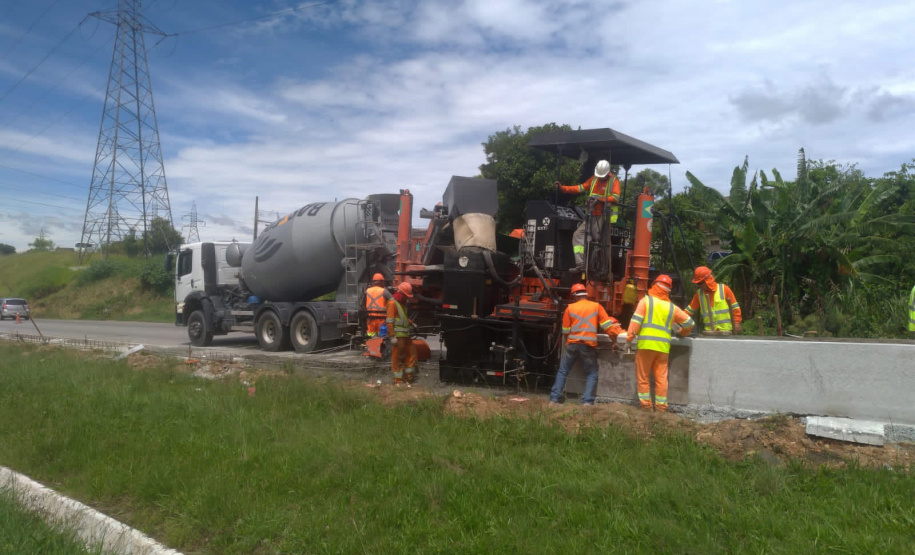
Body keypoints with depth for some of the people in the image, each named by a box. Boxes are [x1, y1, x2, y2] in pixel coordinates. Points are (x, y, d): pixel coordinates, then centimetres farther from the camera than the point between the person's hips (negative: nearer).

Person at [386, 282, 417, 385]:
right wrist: (392, 336, -23)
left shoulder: (401, 303, 19)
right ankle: (398, 379, 4)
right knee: (397, 357, -3)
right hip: (398, 336, -10)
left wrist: (411, 323, 18)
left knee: (411, 352, 13)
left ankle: (409, 376, 23)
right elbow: (390, 321, -18)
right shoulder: (392, 303, -12)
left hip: (405, 335, 10)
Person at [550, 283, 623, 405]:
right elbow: (608, 325, 1)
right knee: (592, 375, 11)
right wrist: (614, 342, 8)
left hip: (572, 345, 1)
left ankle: (554, 398, 7)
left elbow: (565, 330, 9)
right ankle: (587, 401, -2)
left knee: (562, 372, 12)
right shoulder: (596, 306, 5)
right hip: (589, 345, -1)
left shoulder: (570, 308, 5)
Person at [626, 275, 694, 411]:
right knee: (661, 377, 8)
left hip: (646, 344, -3)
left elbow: (636, 320, -6)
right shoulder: (672, 307, 13)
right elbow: (689, 322, 18)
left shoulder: (646, 300, 3)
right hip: (663, 346, 3)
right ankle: (661, 407, 9)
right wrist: (682, 333, 37)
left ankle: (645, 405, 5)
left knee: (643, 377, 5)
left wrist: (629, 339, -4)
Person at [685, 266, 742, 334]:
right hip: (709, 331, 2)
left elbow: (734, 307, 0)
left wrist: (737, 322, -3)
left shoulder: (724, 289, -4)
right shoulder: (699, 294, 5)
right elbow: (690, 309, 10)